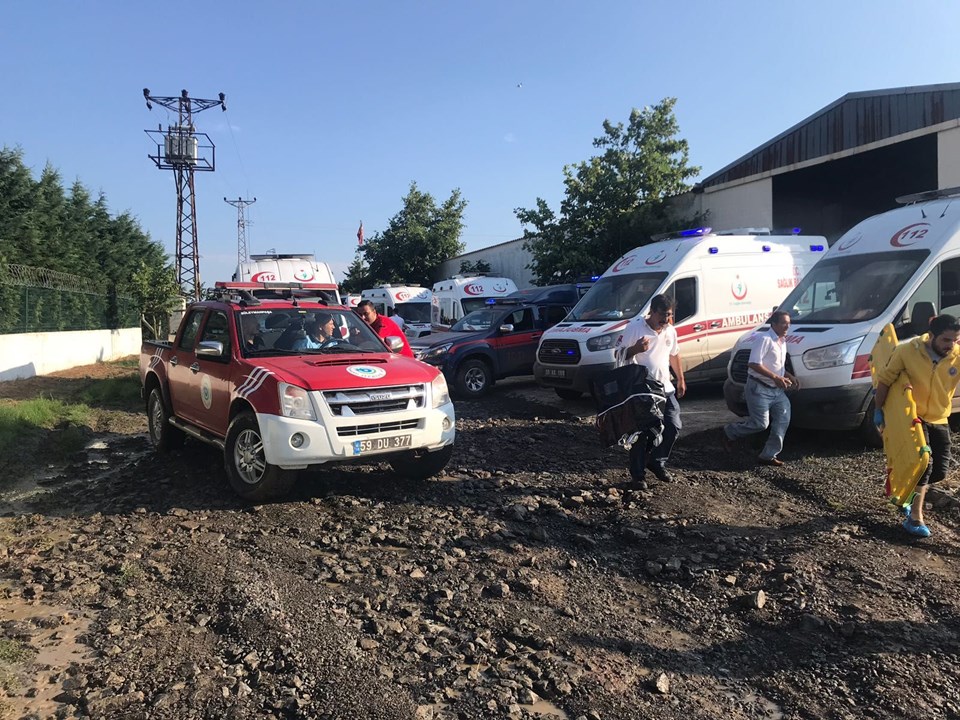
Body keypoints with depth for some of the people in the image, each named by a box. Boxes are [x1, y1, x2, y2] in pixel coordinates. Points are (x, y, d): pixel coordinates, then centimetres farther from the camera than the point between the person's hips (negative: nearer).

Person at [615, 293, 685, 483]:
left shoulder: (670, 331, 10)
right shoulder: (635, 328, -10)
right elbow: (619, 354, -8)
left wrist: (680, 379, 24)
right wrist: (635, 349, -27)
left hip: (665, 388, 6)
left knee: (673, 427, 4)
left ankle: (657, 462, 23)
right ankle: (637, 473, 10)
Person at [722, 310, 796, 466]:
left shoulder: (782, 342, 15)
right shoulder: (765, 339, -15)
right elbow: (753, 364, -23)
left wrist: (789, 377, 10)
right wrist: (775, 377, -25)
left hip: (776, 390, 9)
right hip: (759, 389, -9)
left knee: (783, 419, -1)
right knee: (760, 424, -9)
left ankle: (769, 455, 6)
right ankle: (730, 432, 15)